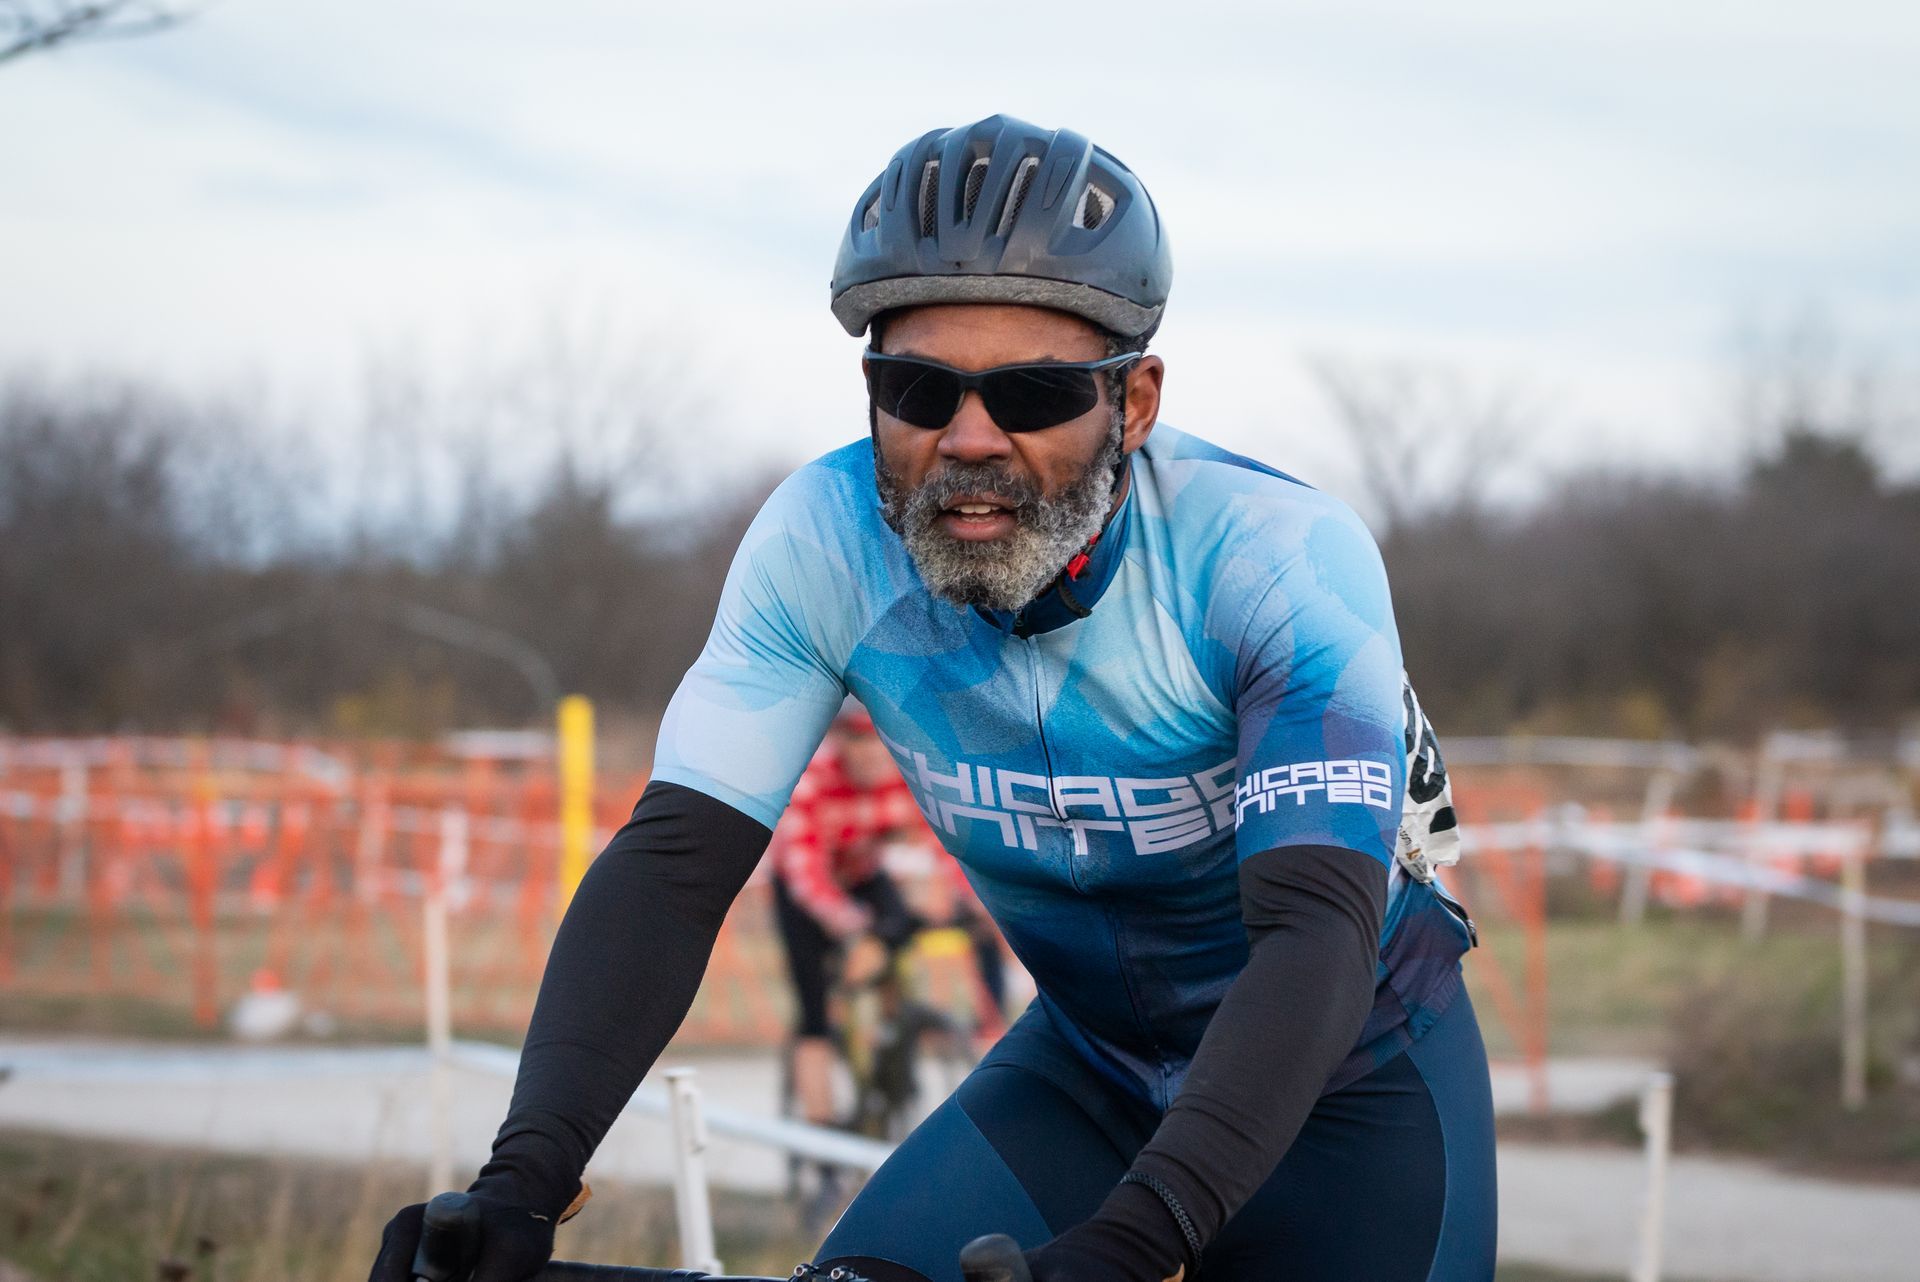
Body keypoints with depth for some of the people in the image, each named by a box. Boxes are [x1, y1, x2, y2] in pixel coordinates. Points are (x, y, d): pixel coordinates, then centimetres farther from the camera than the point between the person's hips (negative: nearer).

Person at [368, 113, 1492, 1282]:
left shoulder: (1285, 556, -30)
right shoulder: (823, 542, -20)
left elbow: (1318, 932, -40)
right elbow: (675, 857, -23)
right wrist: (525, 1178, -39)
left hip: (1351, 1064, -3)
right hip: (1089, 1056, 3)